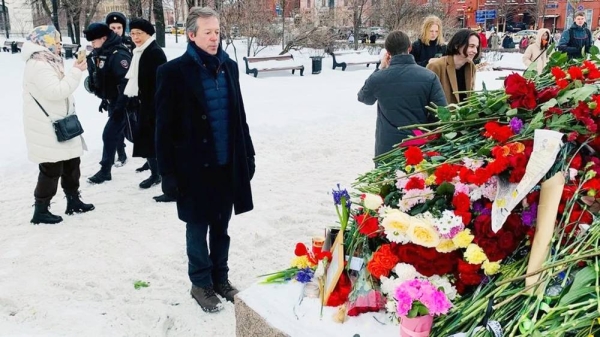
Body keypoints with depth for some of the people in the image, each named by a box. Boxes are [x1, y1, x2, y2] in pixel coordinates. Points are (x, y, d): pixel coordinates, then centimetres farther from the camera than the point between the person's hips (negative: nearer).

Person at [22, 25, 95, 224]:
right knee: (51, 169, -4)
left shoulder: (47, 62, 15)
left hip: (57, 124, 11)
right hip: (47, 128, -11)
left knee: (71, 162, 17)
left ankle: (73, 201, 30)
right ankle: (41, 211, 8)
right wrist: (76, 72, -19)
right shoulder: (39, 65, -18)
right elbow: (56, 91, -25)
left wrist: (75, 71, 9)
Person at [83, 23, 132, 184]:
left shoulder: (119, 54, -22)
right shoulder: (101, 53, 7)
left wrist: (120, 107, -26)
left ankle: (105, 170, 4)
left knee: (109, 134, -7)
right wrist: (105, 99, 19)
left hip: (123, 104, -9)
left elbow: (126, 83, -26)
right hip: (113, 102, 9)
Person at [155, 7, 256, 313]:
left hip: (228, 165, 5)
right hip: (195, 167, -4)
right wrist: (168, 170, -11)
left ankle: (221, 278, 34)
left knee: (221, 227, 17)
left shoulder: (229, 67, 5)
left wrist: (248, 155, 10)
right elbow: (165, 125, -9)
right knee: (198, 229, 11)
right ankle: (201, 284, 28)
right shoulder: (174, 71, -10)